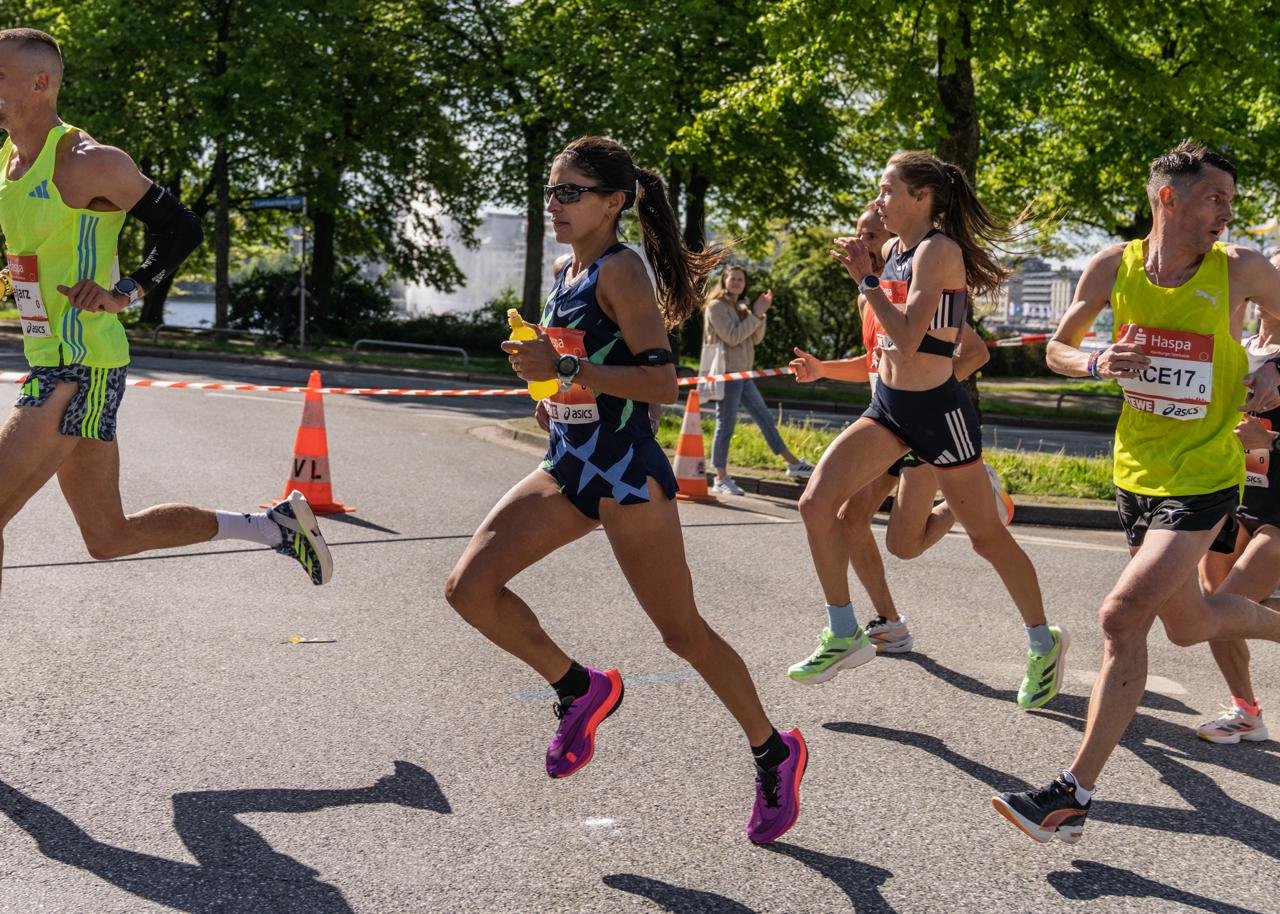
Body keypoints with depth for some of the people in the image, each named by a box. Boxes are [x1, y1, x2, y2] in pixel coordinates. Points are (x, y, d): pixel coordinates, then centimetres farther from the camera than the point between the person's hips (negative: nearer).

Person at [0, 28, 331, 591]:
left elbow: (182, 230, -6)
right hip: (51, 361, 9)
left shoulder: (88, 162, -12)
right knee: (110, 537, 15)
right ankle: (277, 527, 24)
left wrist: (125, 293, -15)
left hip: (81, 370, -9)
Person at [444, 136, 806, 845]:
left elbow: (662, 381, -22)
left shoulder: (621, 270, -14)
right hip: (569, 467, 8)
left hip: (626, 473, -8)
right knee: (469, 586, -5)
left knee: (681, 631, 1)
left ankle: (773, 753, 21)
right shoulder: (565, 270, 10)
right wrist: (550, 390, 11)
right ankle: (580, 690, 14)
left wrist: (565, 370, -27)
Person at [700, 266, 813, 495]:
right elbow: (732, 337, -16)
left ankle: (793, 464, 19)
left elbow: (756, 338, 12)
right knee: (725, 425, -5)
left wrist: (760, 314, -2)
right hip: (726, 373, -9)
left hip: (742, 374, 9)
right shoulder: (716, 306, -7)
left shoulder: (741, 307, 17)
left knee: (766, 419, 12)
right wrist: (756, 315, -13)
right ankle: (721, 480, 1)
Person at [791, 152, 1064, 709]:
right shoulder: (894, 249, 9)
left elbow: (908, 338, -25)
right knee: (816, 503, -7)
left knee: (986, 535, 4)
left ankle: (1044, 644, 24)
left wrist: (865, 278, -22)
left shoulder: (938, 250, -16)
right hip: (888, 407, 8)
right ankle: (845, 635, 4)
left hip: (936, 409, -8)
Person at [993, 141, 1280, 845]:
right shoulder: (1114, 267, -3)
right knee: (1186, 624, 18)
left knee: (1122, 615, -17)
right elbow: (1057, 349, 8)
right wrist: (1096, 362, -14)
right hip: (1136, 469, 5)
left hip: (1203, 475, -4)